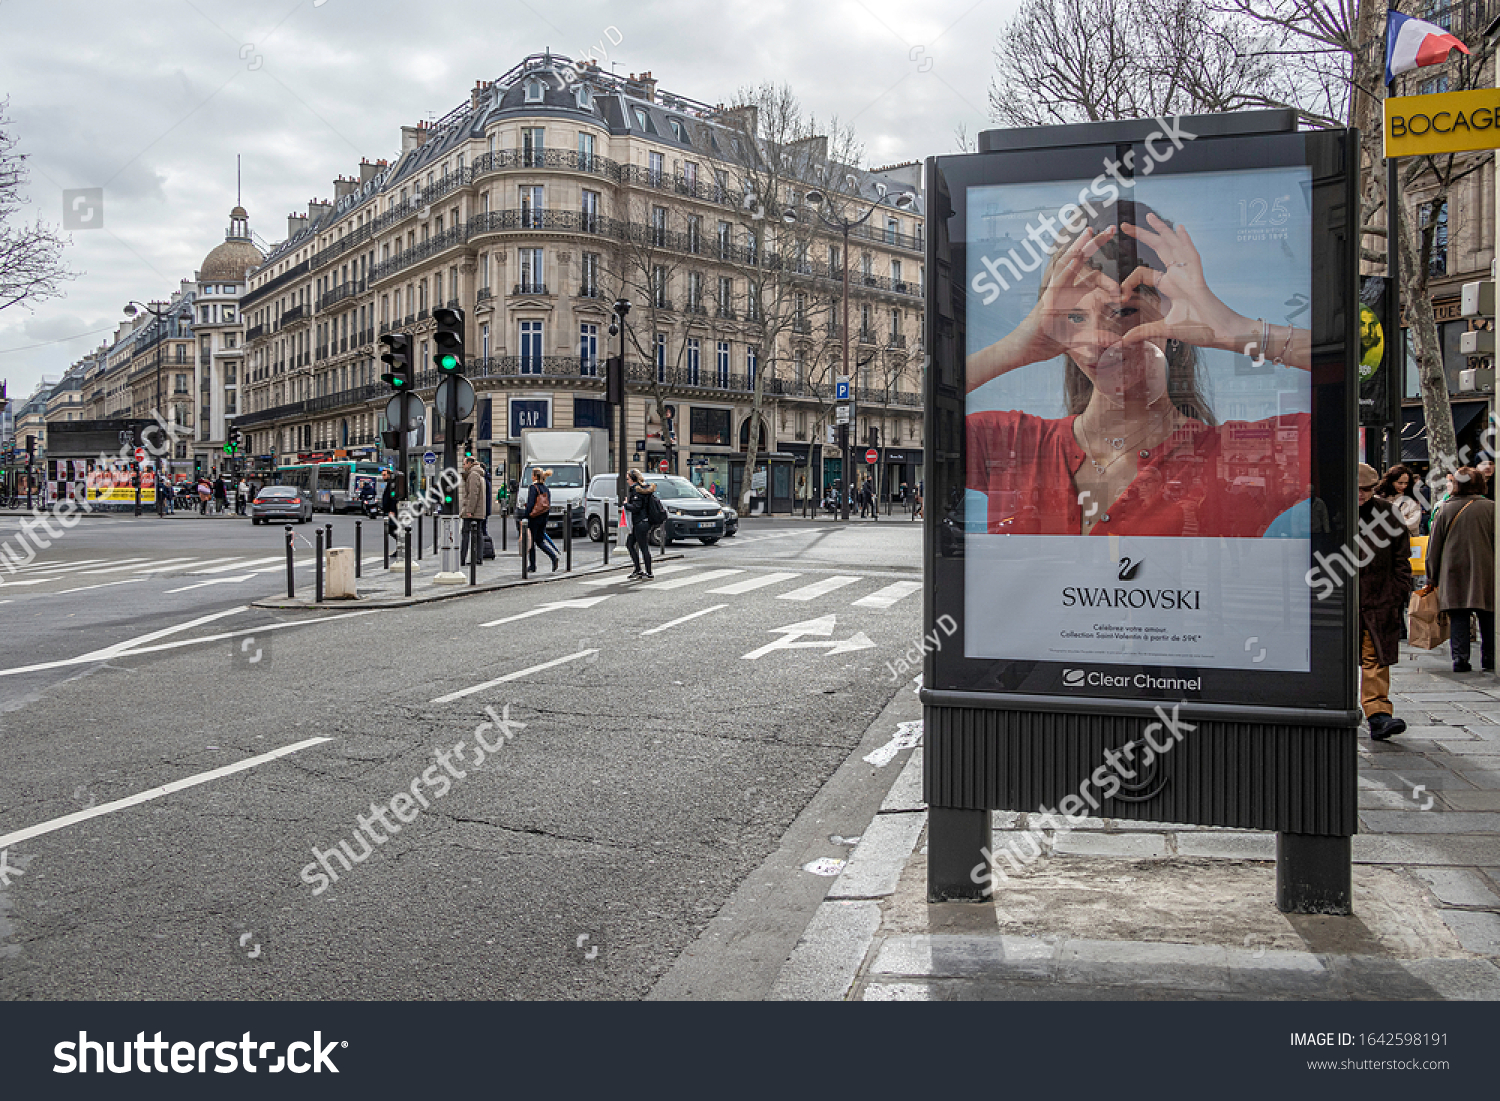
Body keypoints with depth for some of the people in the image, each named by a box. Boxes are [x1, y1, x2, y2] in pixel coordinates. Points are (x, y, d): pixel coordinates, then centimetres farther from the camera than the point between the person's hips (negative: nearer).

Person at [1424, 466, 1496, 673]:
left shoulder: (1445, 509, 1)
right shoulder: (1490, 507, -3)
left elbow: (1434, 547, 4)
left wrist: (1431, 578, 11)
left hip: (1453, 571, 1)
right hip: (1484, 571, -1)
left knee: (1458, 617, 3)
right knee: (1487, 617, 8)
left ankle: (1460, 659, -2)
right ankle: (1489, 659, 11)